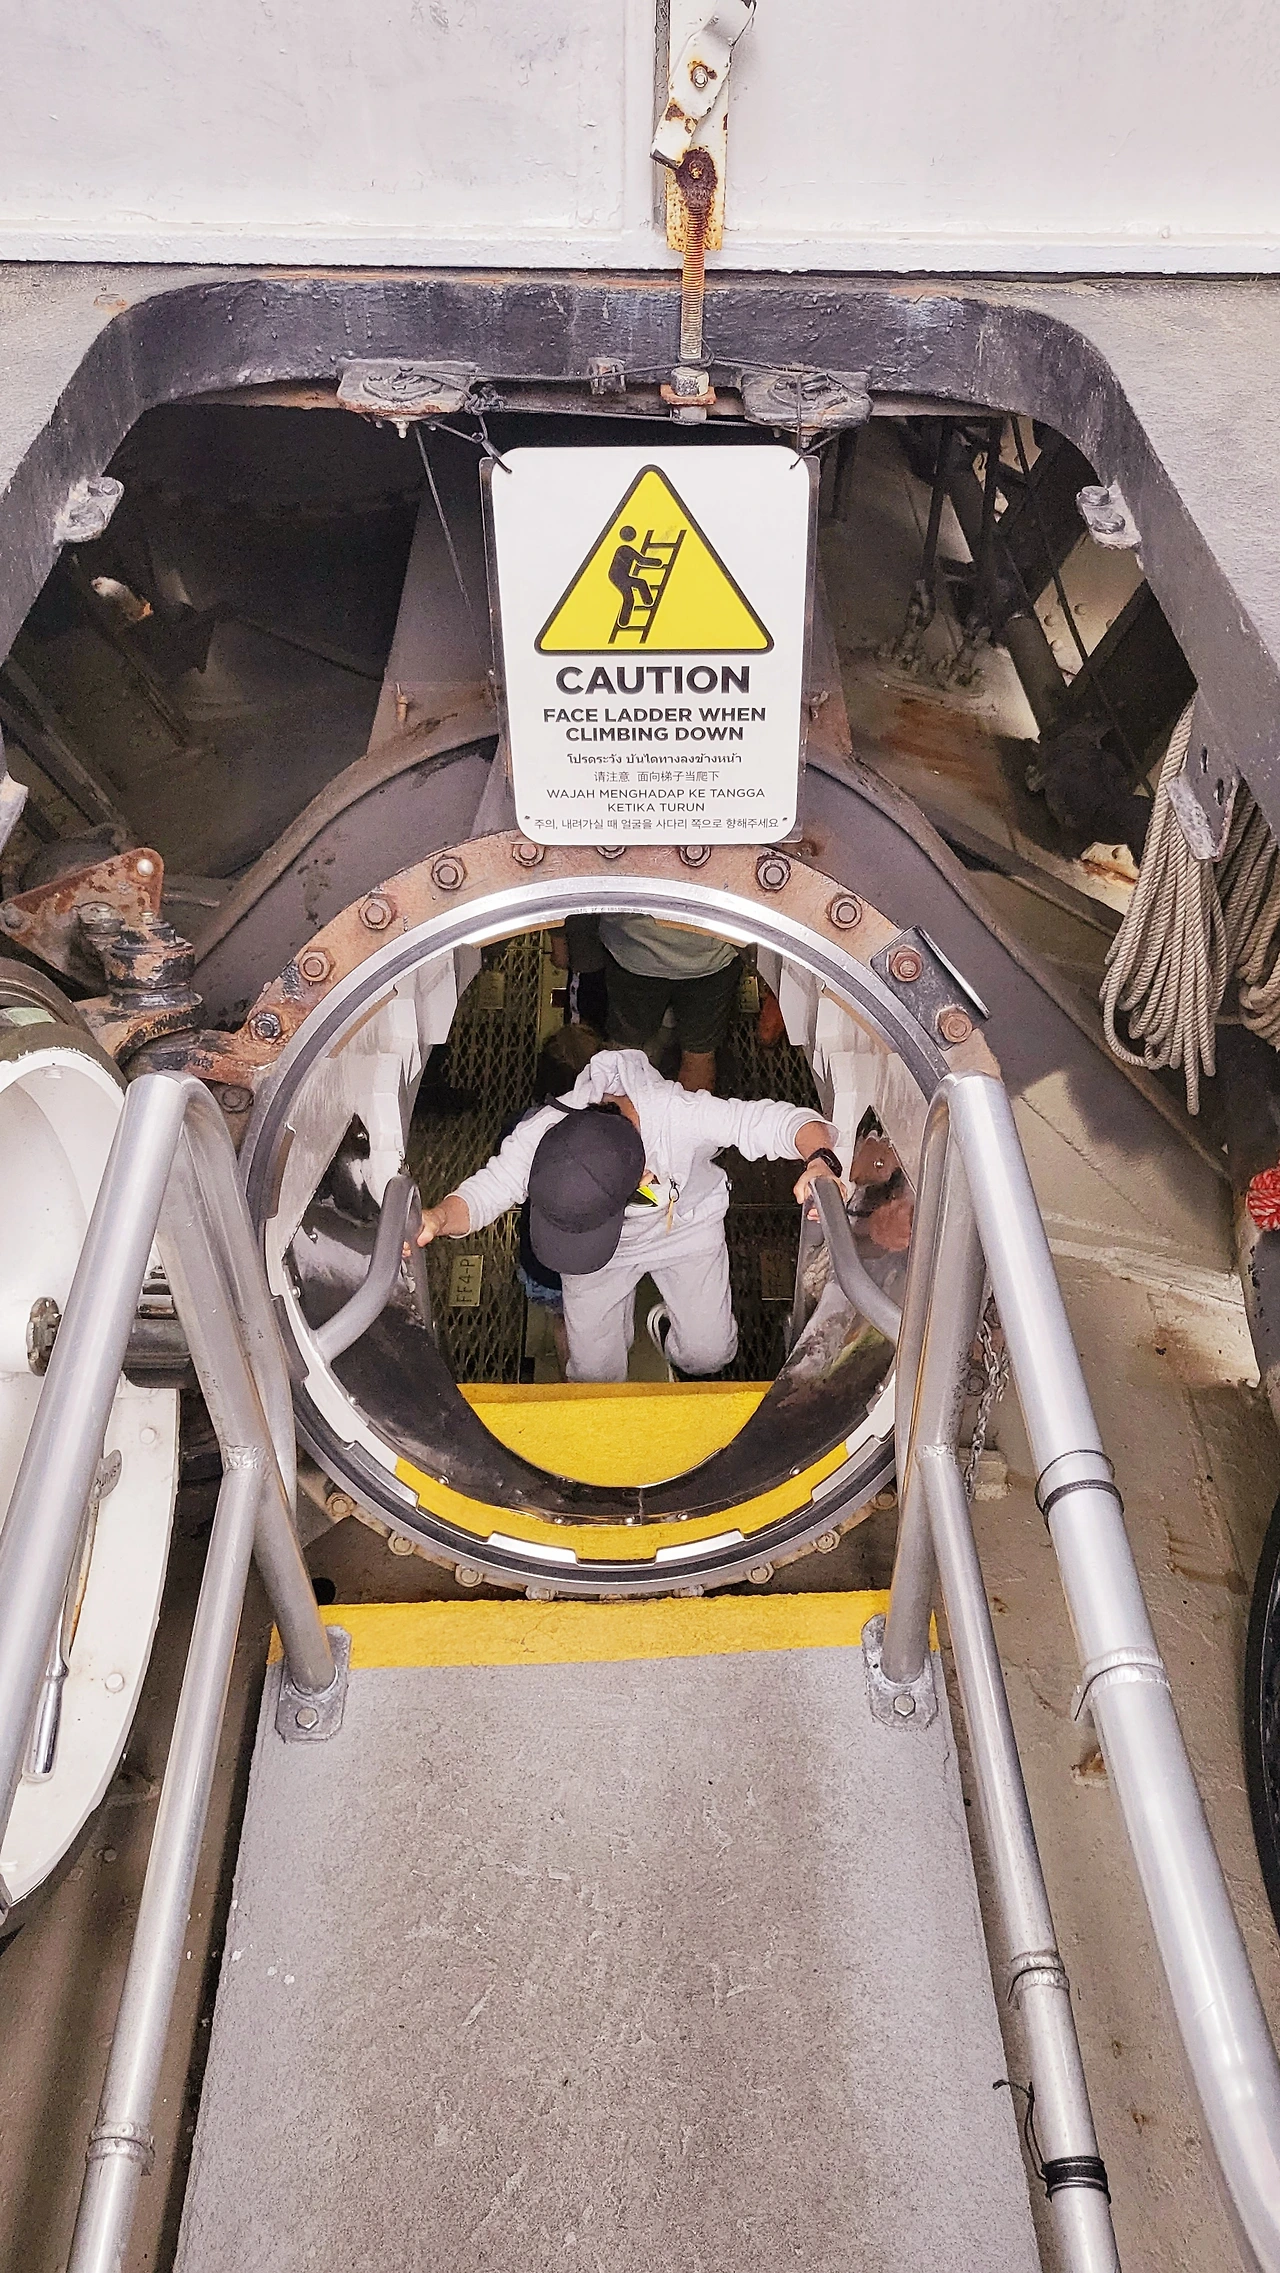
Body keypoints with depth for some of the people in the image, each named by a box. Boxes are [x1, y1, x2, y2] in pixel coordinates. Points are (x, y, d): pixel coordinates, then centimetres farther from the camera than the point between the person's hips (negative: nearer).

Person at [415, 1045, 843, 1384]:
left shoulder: (682, 1114, -43)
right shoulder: (540, 1134, -37)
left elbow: (782, 1121, -40)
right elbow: (486, 1191, -30)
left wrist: (820, 1159, -62)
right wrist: (437, 1218, -52)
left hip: (686, 1222, -1)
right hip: (604, 1253, 1)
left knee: (708, 1354, -2)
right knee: (593, 1372, 3)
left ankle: (667, 1327, 35)